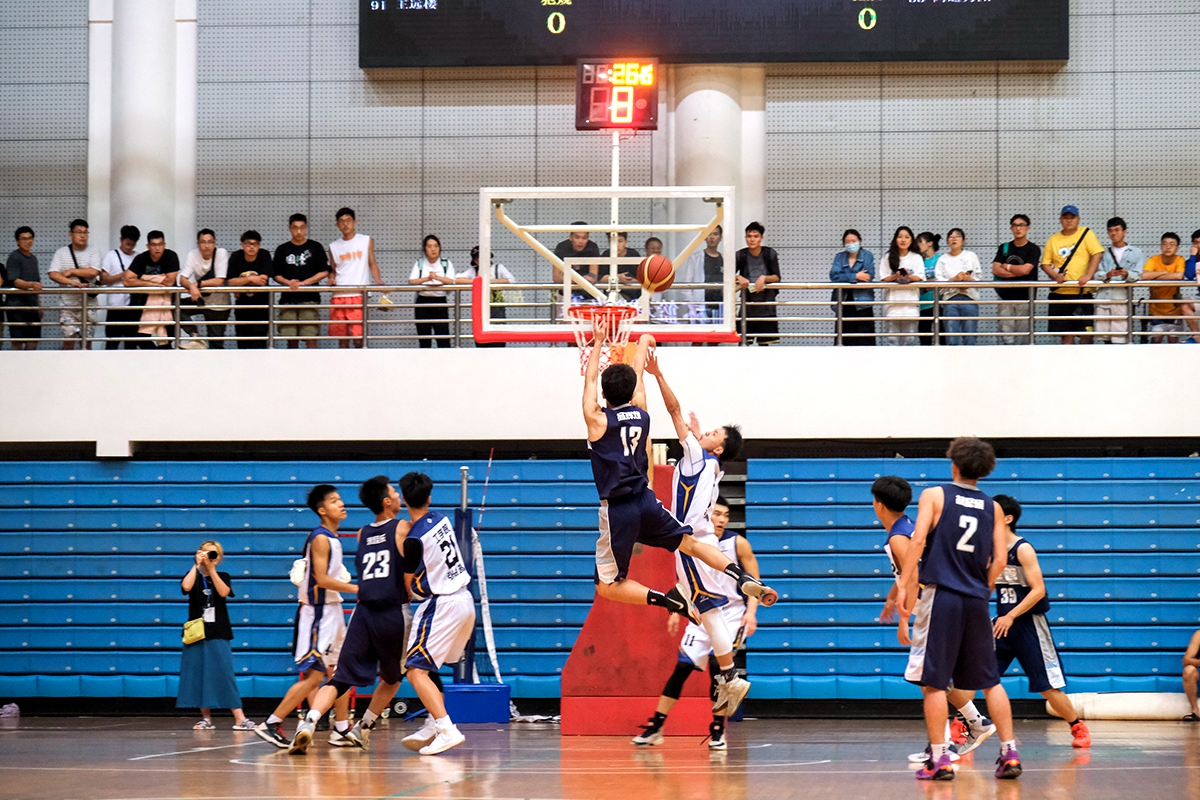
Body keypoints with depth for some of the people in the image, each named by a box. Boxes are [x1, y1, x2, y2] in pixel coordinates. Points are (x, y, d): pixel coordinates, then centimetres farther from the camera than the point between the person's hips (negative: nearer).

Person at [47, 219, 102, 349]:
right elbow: (53, 275, -7)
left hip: (88, 304, 1)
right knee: (68, 339, -7)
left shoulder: (93, 252, 6)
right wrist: (73, 283, -19)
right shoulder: (61, 253, 6)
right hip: (67, 304, -1)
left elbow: (94, 272, -10)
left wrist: (71, 271, -6)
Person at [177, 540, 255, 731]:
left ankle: (239, 718, -13)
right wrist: (197, 565, -8)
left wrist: (211, 569, -13)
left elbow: (224, 592, -12)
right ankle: (206, 718, 10)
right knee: (199, 675, 1)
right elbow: (186, 587, -16)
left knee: (224, 673, -9)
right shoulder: (194, 576, 8)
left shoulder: (223, 577, 9)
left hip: (218, 634, -1)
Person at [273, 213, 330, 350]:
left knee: (311, 338, -10)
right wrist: (288, 282, -10)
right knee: (291, 341, 2)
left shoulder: (315, 248, 7)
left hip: (310, 299, -2)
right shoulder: (282, 250, 11)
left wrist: (303, 283, -8)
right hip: (288, 300, 2)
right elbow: (276, 275, 11)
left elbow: (324, 272, 2)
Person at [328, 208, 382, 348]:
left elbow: (372, 263, 8)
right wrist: (331, 278, -3)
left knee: (358, 337, -9)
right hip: (338, 296, 3)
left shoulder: (366, 241, 9)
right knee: (341, 337, 3)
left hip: (359, 296, -3)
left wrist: (378, 281, -9)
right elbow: (333, 270, 19)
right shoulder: (334, 247, 15)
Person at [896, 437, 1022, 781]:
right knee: (990, 680, 12)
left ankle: (939, 760, -4)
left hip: (940, 595, -4)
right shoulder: (993, 508, 11)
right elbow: (999, 560, 5)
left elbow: (918, 540, -11)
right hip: (976, 601, 4)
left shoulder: (934, 495, 2)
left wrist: (904, 586, -9)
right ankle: (1009, 753, 8)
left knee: (934, 682, -1)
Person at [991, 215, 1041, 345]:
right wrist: (1017, 272, -6)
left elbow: (1025, 269, -12)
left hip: (1025, 297, -3)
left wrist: (1006, 267, 2)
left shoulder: (1033, 249, 2)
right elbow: (996, 270, 1)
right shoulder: (1004, 248, 12)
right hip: (1006, 297, 3)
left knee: (1024, 338, -5)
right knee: (1007, 338, -2)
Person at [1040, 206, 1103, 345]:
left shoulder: (1086, 233, 3)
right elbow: (1045, 263, 8)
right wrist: (1055, 276, -11)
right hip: (1059, 292, 2)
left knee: (1085, 332, -2)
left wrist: (1088, 275, -18)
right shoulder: (1053, 240, 10)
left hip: (1082, 292, -2)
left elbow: (1097, 254, -6)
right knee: (1066, 333, 4)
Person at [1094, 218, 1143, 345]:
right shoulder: (1104, 252, 19)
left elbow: (1138, 275, -1)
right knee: (1104, 336, 3)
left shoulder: (1136, 252, 11)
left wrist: (1127, 274, -22)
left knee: (1119, 338, -11)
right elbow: (1097, 273, 6)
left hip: (1122, 297, -3)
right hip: (1104, 295, 3)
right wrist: (1107, 275, -16)